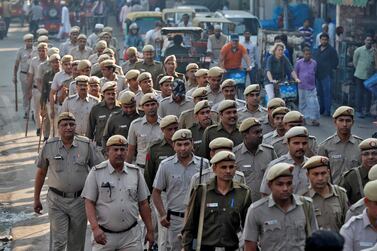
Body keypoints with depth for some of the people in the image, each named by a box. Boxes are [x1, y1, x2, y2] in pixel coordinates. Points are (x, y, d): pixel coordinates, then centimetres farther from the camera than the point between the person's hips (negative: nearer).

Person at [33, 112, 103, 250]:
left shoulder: (86, 144, -3)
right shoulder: (49, 146, -2)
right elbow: (41, 173, 7)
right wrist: (36, 199, 9)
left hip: (79, 200, 1)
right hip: (56, 200, -1)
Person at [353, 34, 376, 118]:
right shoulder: (359, 50, -6)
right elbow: (355, 62, 5)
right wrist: (359, 70, 10)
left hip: (370, 76, 2)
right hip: (360, 76, -2)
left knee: (368, 94, 9)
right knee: (359, 93, 2)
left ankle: (367, 110, 20)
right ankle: (358, 111, 9)